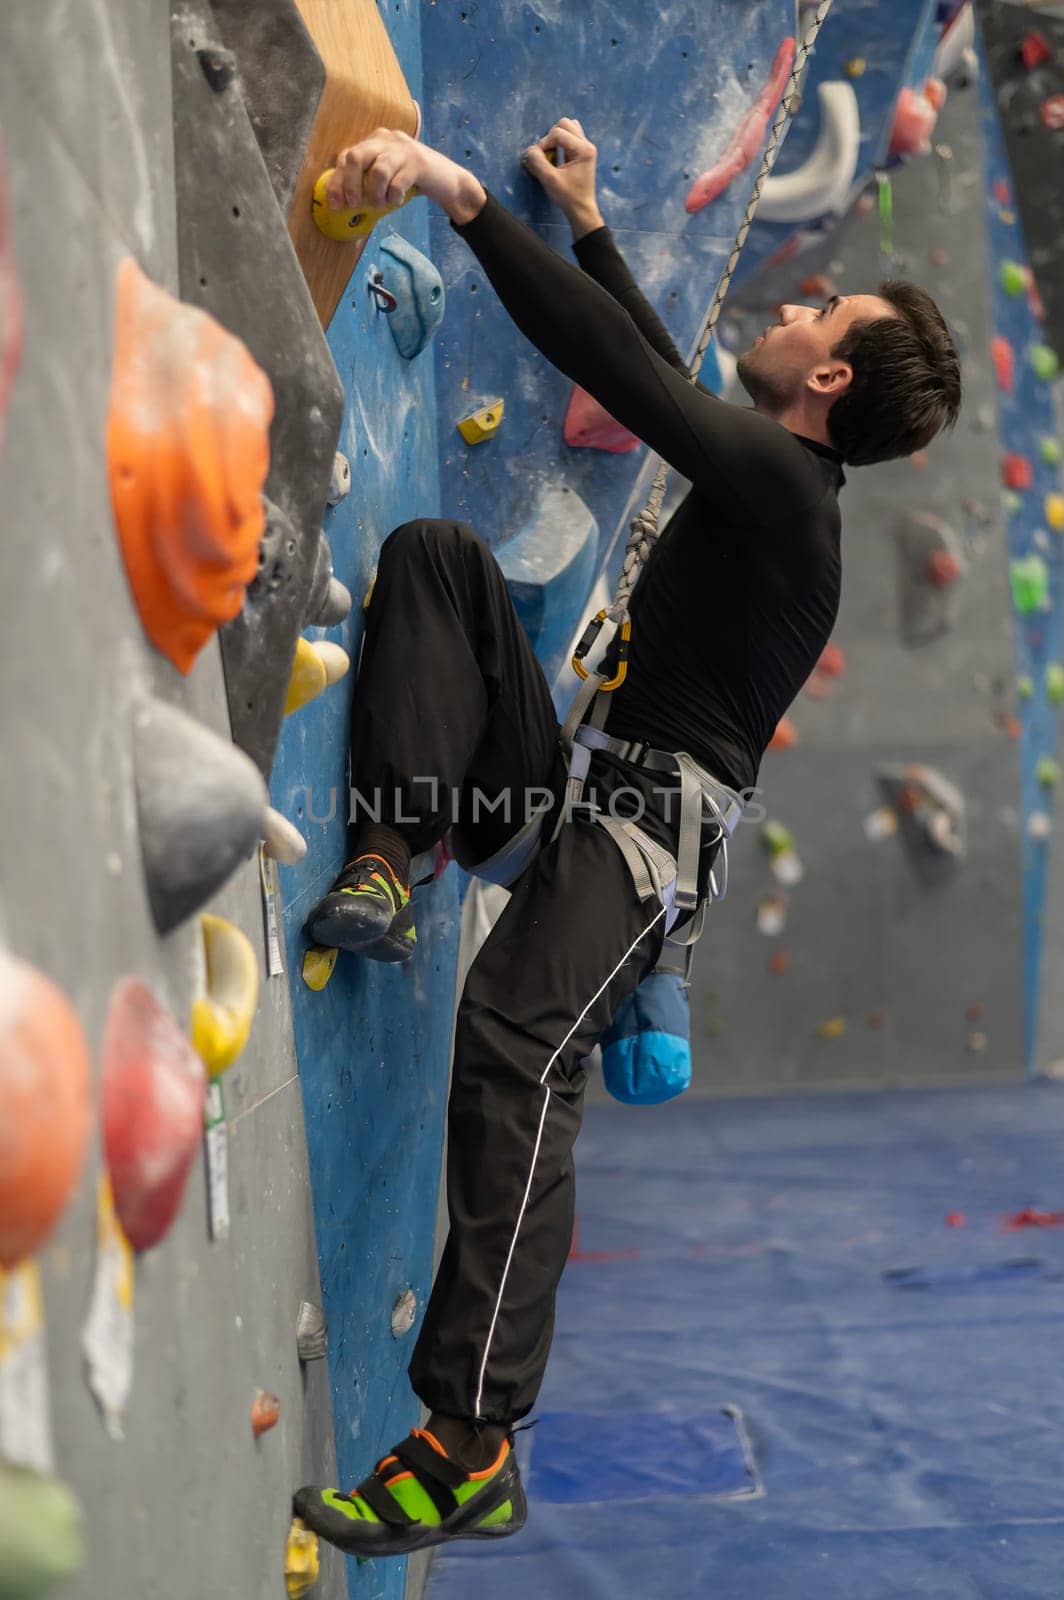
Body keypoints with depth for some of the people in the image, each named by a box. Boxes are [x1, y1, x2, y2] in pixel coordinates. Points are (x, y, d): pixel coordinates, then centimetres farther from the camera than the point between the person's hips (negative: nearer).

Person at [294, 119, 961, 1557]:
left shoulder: (779, 477, -11)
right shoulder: (766, 478, 18)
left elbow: (617, 361, -20)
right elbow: (655, 366, 34)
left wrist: (457, 191, -20)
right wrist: (582, 218, 38)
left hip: (647, 823, -10)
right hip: (574, 779, 10)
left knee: (515, 1034, -32)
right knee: (437, 554, 3)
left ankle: (473, 1448, -32)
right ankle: (393, 857, -11)